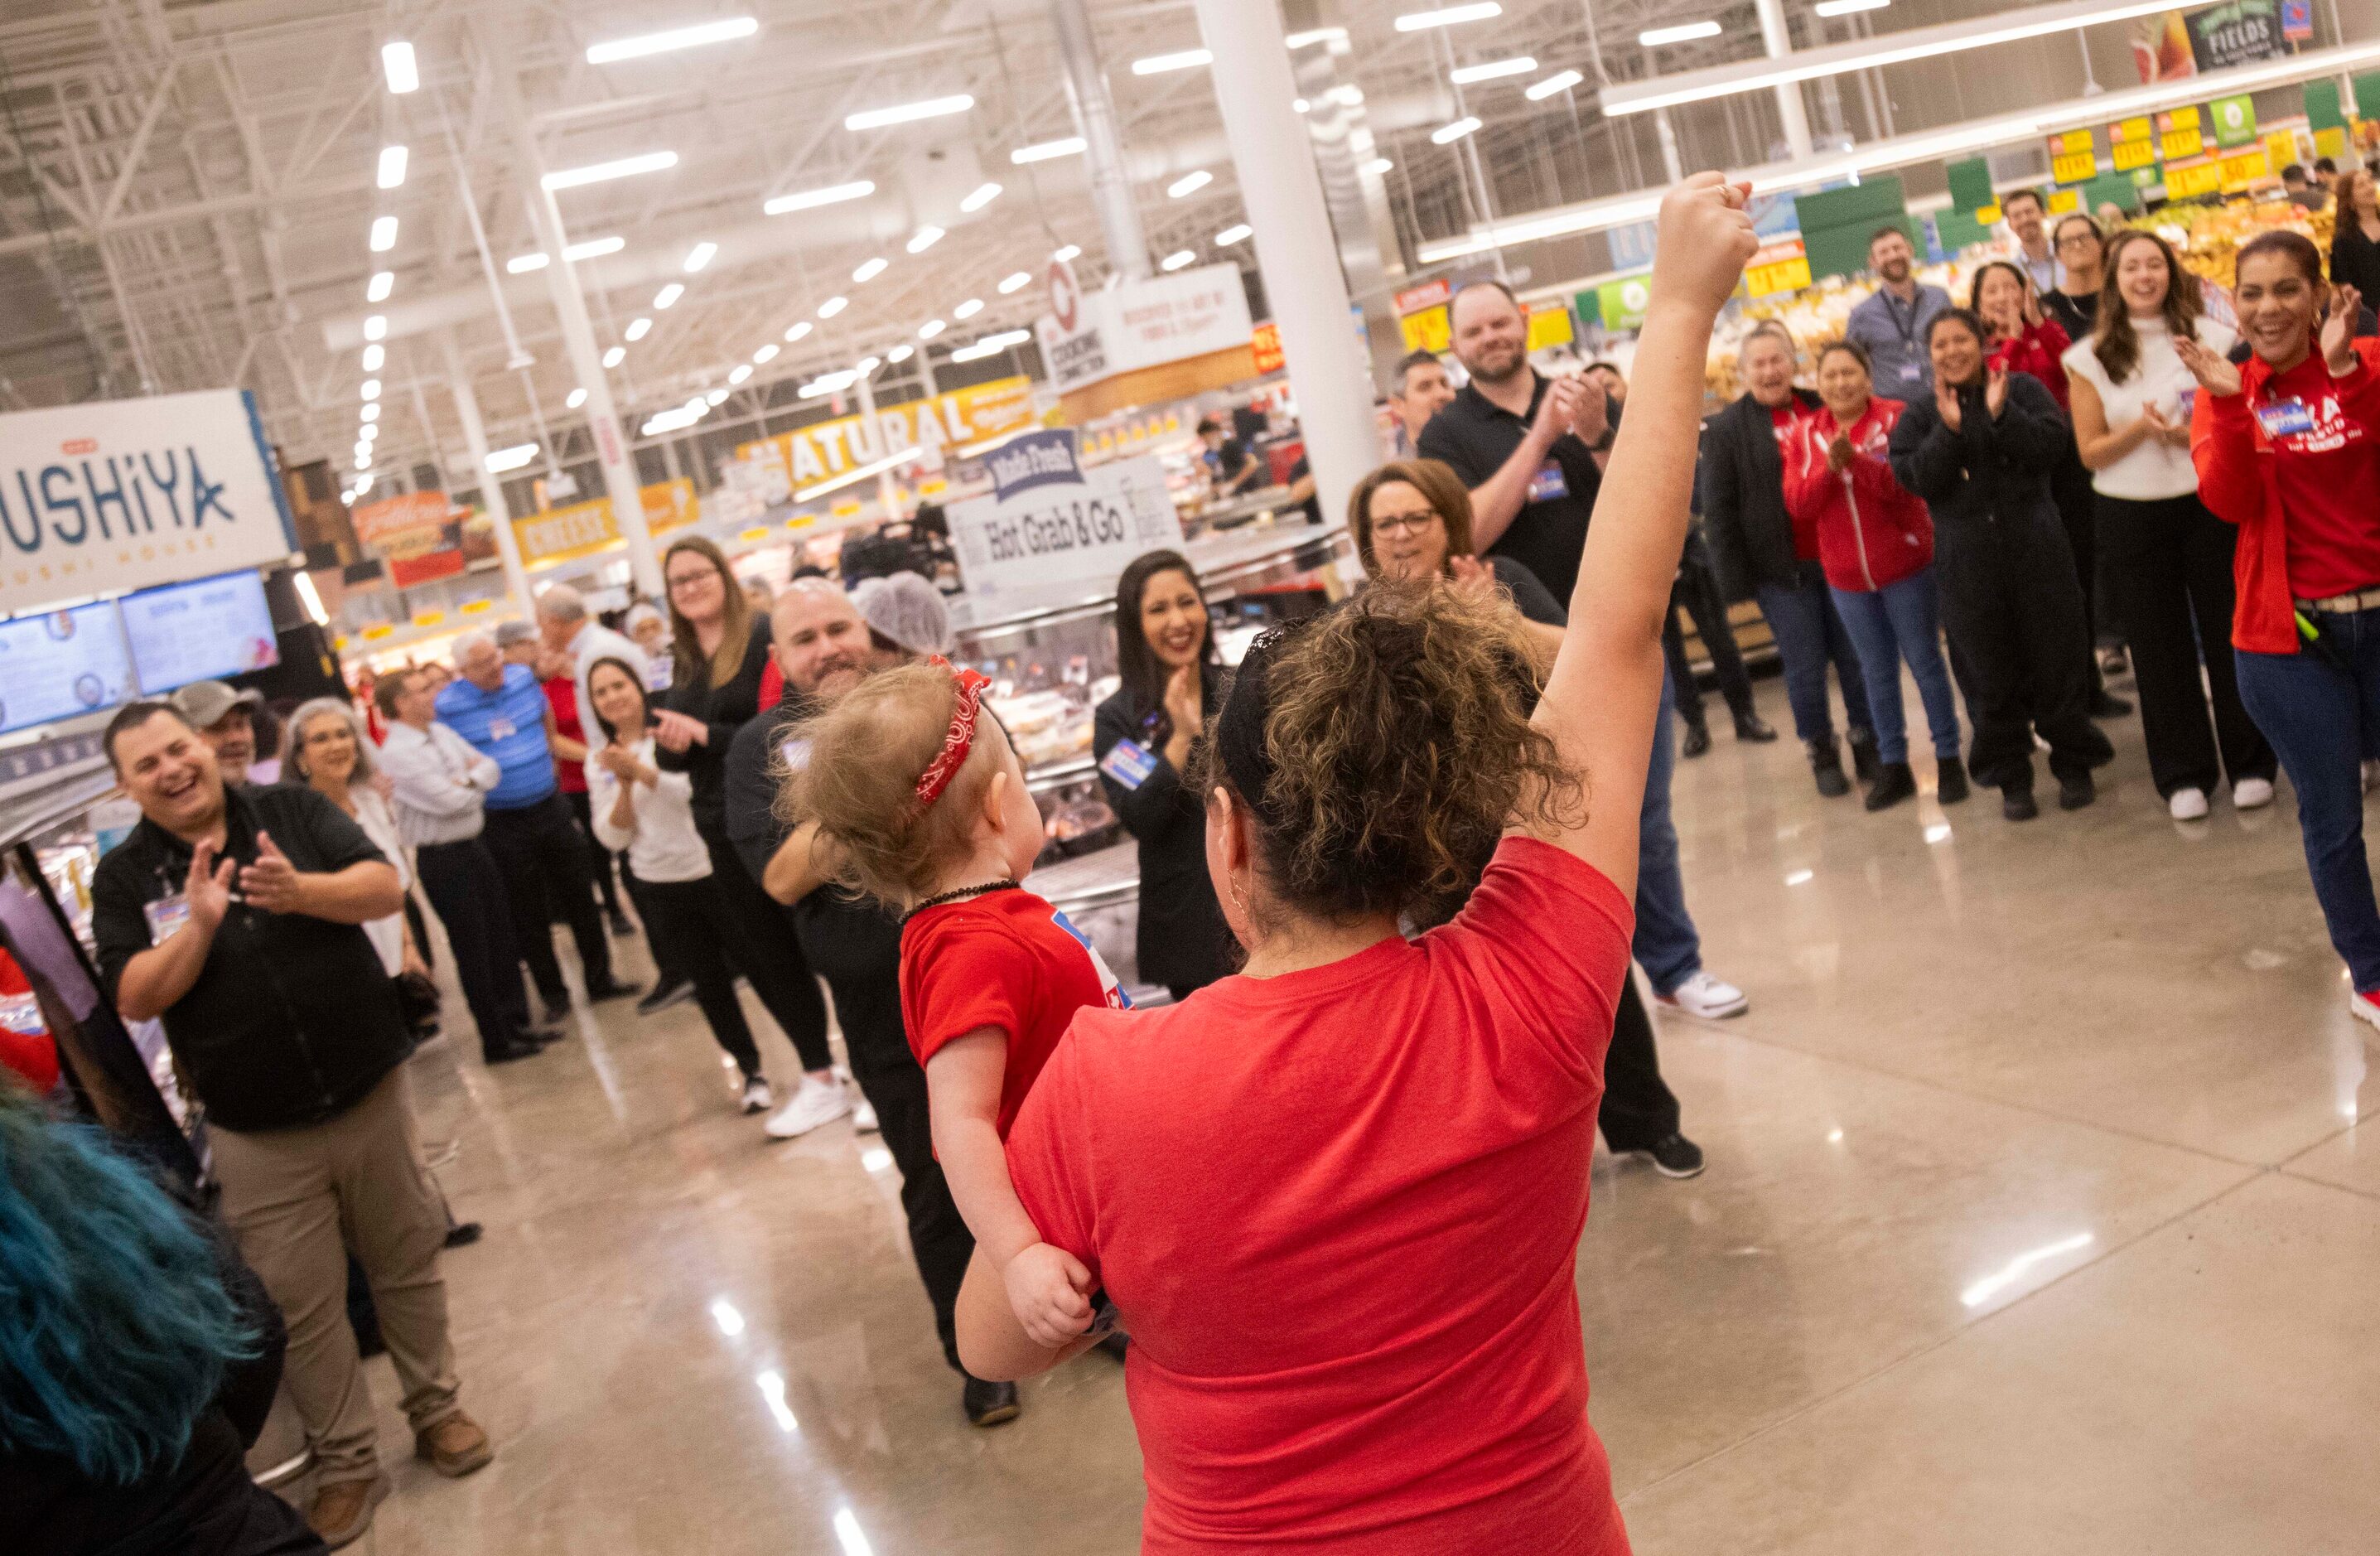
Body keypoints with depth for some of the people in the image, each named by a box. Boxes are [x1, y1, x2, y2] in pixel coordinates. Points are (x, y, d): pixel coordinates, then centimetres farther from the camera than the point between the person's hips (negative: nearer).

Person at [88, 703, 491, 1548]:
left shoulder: (292, 809, -2)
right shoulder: (125, 876, -2)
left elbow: (385, 888, -12)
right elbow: (133, 1000, -10)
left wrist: (302, 891, -30)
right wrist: (199, 924, -25)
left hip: (372, 1096, 1)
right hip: (258, 1136, 0)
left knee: (407, 1264, 15)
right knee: (301, 1307, 8)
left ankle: (436, 1408, 34)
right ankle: (346, 1463, 23)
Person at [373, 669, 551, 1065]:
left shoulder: (442, 732, 8)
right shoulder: (396, 754, -17)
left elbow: (491, 768, 8)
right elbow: (448, 801, -22)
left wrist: (469, 780, -13)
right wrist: (478, 783, -3)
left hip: (476, 846, 7)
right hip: (442, 858, -7)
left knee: (503, 940, 14)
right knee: (474, 952, 3)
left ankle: (517, 1021, 27)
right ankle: (496, 1042, 15)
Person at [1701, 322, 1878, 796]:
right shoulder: (1726, 430, -4)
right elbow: (1718, 512, -6)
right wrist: (1735, 578, -11)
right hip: (1780, 570, -3)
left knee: (1856, 657, 10)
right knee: (1805, 666, 4)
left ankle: (1867, 742, 25)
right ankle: (1821, 754, 19)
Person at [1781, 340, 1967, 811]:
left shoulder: (1895, 418, -8)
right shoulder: (1806, 435, 3)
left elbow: (1905, 484, -19)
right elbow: (1798, 505, -5)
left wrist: (1855, 458, -30)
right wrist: (1828, 468, -21)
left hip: (1907, 565, -3)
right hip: (1847, 577, 4)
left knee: (1925, 662, 4)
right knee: (1878, 672, 13)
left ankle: (1949, 758, 16)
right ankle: (1894, 766, 22)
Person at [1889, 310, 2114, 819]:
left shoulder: (2023, 389, 4)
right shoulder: (1919, 414, 6)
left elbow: (2048, 446, -10)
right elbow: (1914, 479, -8)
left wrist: (2000, 413, -19)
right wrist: (1949, 429, -18)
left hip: (2037, 549, -1)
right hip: (1967, 563, 1)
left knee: (2057, 662, 5)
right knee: (1991, 675, 5)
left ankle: (2074, 766, 20)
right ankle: (2010, 778, 16)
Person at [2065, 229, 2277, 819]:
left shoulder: (2211, 335, -1)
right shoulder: (2091, 357, -1)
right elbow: (2091, 452, -2)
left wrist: (2201, 433, -17)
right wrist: (2143, 427, -18)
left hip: (2210, 503, 0)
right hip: (2133, 516, 0)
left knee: (2229, 632, 7)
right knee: (2159, 645, 7)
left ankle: (2250, 762, 21)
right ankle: (2183, 774, 19)